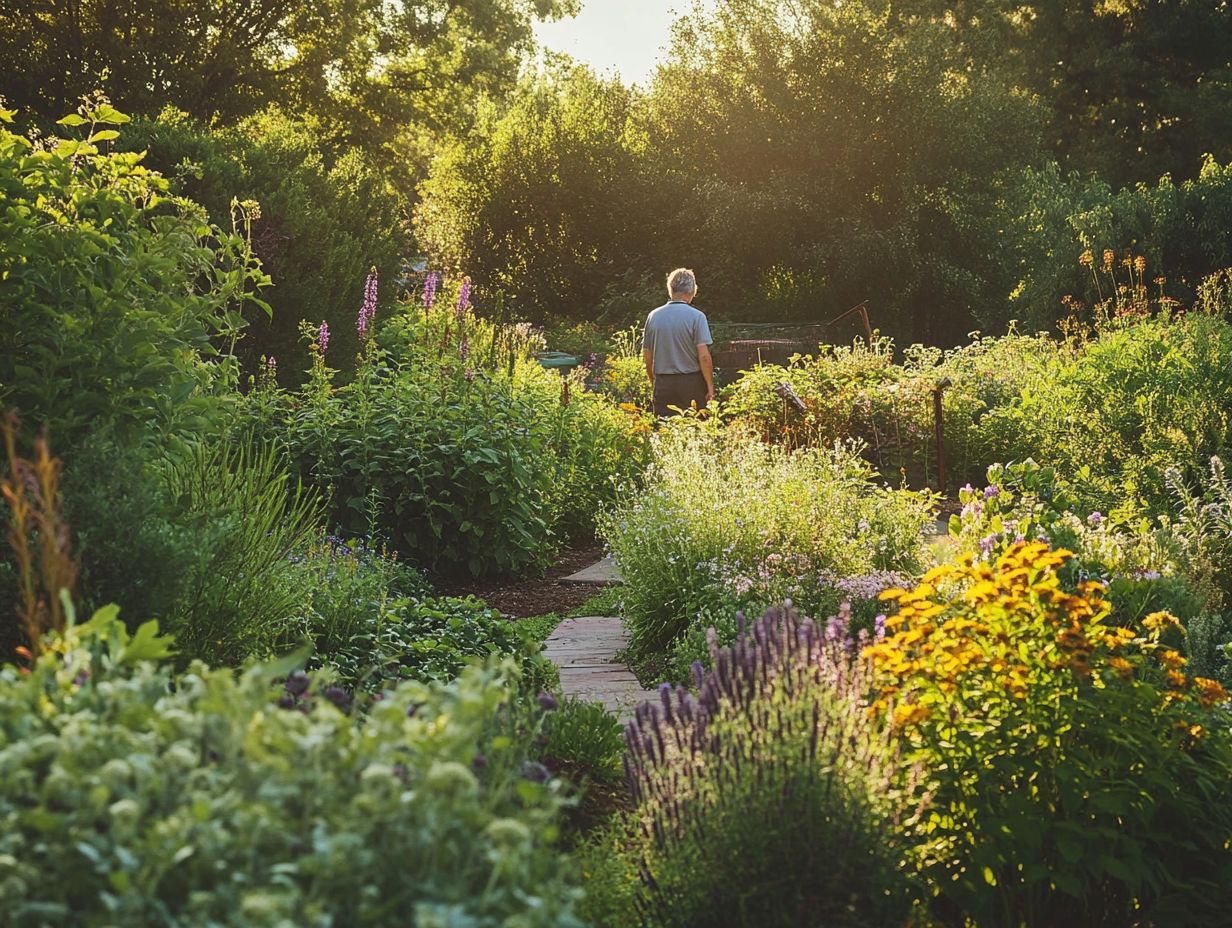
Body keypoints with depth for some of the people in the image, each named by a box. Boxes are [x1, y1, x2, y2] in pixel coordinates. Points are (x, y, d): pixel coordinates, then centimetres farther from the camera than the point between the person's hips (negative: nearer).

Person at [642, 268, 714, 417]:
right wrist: (710, 387, -4)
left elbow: (647, 356, 8)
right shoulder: (697, 316, -8)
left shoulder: (654, 316, 3)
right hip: (691, 383, -3)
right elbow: (704, 356, -12)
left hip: (663, 383, 3)